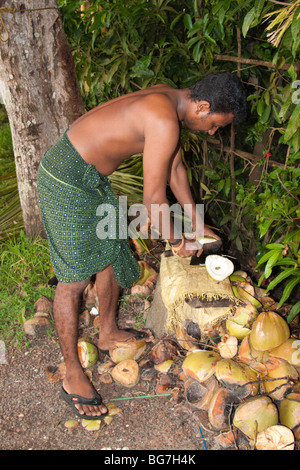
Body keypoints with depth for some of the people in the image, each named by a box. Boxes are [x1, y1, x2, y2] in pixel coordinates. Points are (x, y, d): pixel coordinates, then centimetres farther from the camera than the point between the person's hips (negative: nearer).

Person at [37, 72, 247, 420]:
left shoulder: (170, 100, 5)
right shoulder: (164, 122, -27)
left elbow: (175, 168, 14)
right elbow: (153, 199, -22)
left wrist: (196, 224, 18)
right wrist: (176, 240, -3)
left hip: (91, 176, 10)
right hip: (67, 178, -10)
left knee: (112, 254, 18)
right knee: (74, 279, -3)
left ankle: (108, 333, 39)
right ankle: (72, 376, 11)